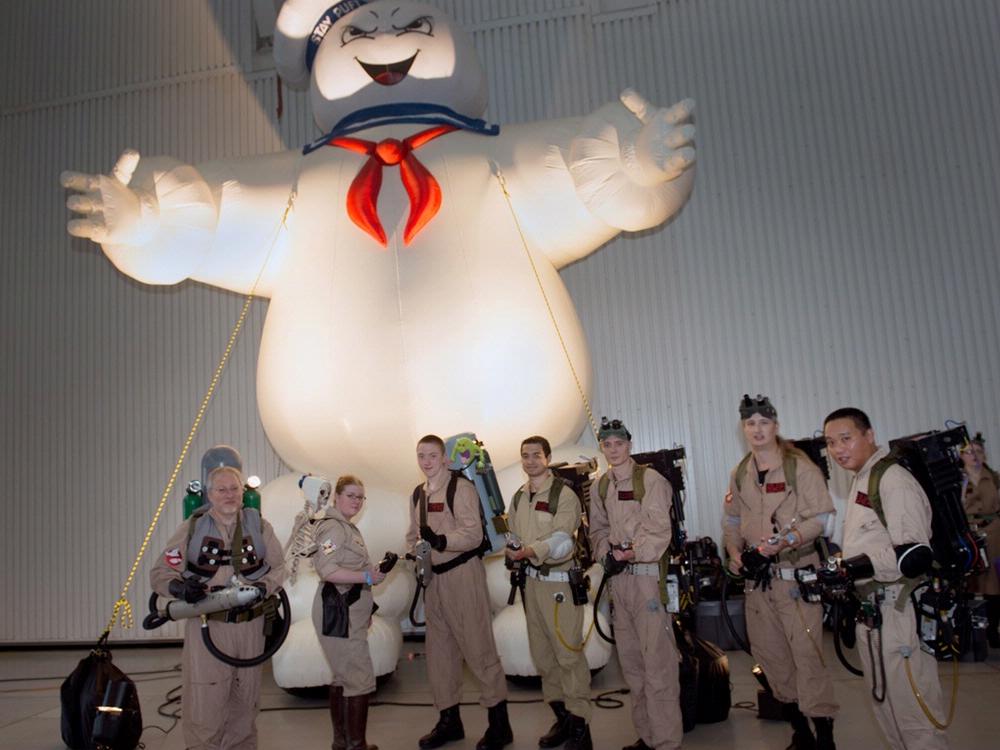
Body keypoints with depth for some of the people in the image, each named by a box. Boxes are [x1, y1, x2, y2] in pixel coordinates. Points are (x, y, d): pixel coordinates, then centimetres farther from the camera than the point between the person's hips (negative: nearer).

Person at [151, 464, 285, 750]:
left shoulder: (259, 525, 4)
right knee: (205, 701, -4)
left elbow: (278, 567, 6)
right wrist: (180, 588, -21)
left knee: (245, 699, 15)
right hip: (207, 626, -2)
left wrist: (261, 587, -14)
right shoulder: (192, 527, 0)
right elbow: (159, 572, -1)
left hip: (250, 626, 2)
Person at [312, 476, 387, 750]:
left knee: (342, 678, 16)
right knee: (361, 680, -7)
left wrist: (365, 610, 23)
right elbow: (326, 570, -25)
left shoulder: (347, 527, 17)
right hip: (338, 613, -10)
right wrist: (368, 577, -23)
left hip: (348, 614, 10)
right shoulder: (332, 527, -14)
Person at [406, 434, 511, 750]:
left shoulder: (461, 487, -12)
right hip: (433, 578, 8)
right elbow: (413, 534, 19)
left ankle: (499, 723, 11)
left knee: (478, 649, -3)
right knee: (439, 650, 16)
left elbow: (473, 534, -20)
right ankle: (449, 720, 32)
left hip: (462, 573, -8)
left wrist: (441, 540, -33)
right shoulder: (418, 494, 11)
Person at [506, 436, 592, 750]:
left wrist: (530, 550, -30)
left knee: (568, 653, -6)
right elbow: (512, 533, 12)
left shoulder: (564, 494, -8)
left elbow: (560, 539, -17)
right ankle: (561, 717, 26)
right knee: (542, 653, 12)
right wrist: (511, 550, -9)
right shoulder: (519, 497, 13)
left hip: (560, 580, -7)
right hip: (531, 580, 7)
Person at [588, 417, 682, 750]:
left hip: (648, 573, -7)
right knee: (630, 660, 14)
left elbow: (659, 529, -13)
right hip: (617, 577, 7)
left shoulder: (650, 480, -7)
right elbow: (598, 529, 14)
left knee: (657, 660, -6)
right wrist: (606, 553, -5)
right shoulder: (599, 487, 12)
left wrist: (631, 553, -24)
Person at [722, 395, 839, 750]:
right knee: (768, 652, 11)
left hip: (796, 571, -6)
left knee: (806, 652, -9)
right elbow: (731, 520, 19)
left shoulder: (800, 467, -7)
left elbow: (820, 517, -11)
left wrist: (785, 542, -24)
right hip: (756, 574, 6)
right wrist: (734, 552, 4)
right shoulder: (740, 474, 11)